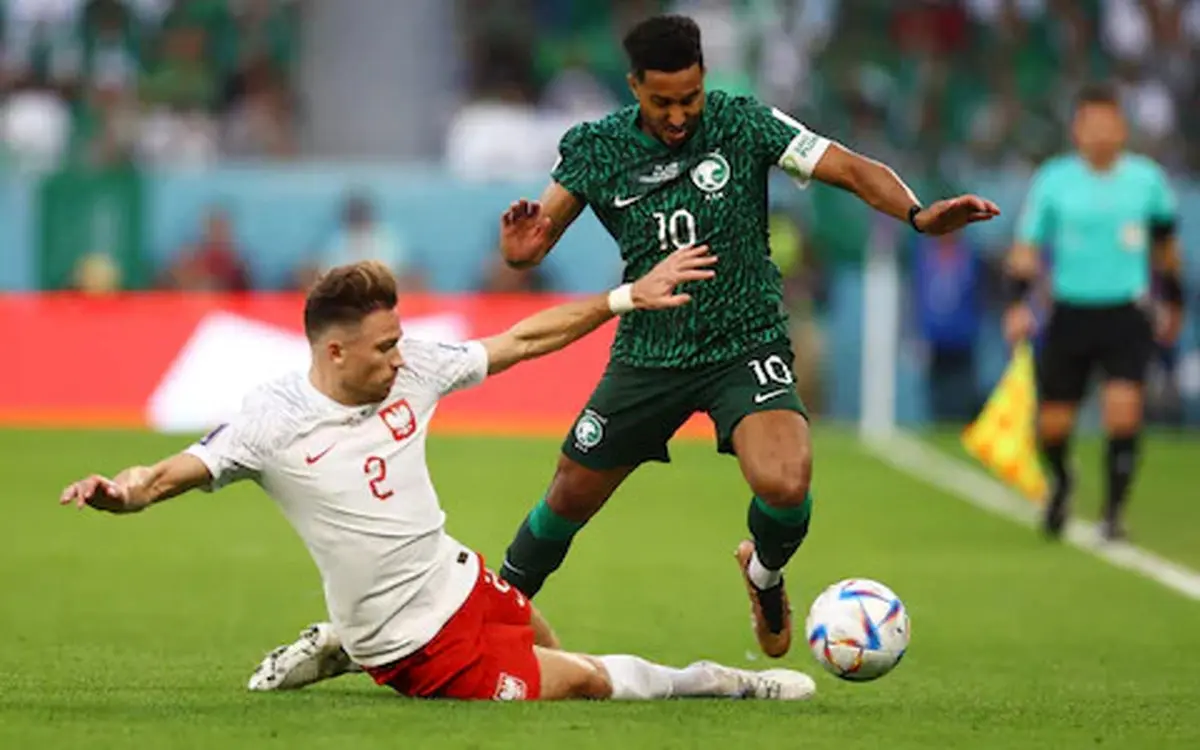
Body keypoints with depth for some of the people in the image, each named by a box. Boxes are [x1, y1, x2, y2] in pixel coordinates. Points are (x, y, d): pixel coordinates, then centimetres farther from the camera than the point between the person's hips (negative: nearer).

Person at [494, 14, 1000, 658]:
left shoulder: (743, 124, -10)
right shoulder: (598, 148, -4)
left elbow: (851, 169, -14)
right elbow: (533, 243, -3)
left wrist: (918, 214, -33)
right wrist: (520, 248, -29)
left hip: (745, 346, -2)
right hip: (647, 355, 2)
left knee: (785, 485, -26)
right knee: (571, 497, 9)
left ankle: (765, 572, 9)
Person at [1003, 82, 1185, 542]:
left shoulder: (1147, 178, 4)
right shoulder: (1053, 181, -1)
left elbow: (1165, 244, 19)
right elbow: (1027, 246, 1)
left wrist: (1174, 302, 24)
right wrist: (1018, 304, -11)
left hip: (1127, 313, 0)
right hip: (1071, 311, 0)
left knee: (1123, 409, -18)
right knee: (1053, 423, 3)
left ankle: (1113, 512, -5)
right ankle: (1061, 483, 37)